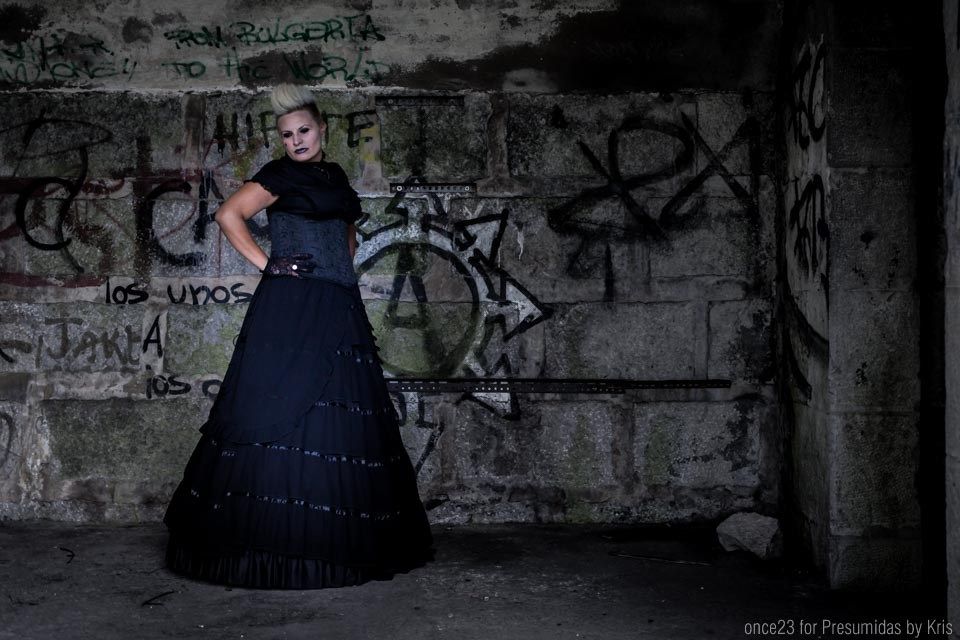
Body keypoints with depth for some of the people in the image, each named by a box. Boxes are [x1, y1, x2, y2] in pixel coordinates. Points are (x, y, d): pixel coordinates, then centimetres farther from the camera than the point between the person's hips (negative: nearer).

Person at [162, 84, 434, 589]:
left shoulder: (335, 176, 18)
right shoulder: (280, 175, -3)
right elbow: (229, 215, -9)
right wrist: (265, 264, -11)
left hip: (338, 309, 7)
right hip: (291, 306, -7)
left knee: (342, 411, 6)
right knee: (286, 413, -9)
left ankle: (335, 542, 13)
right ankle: (277, 545, -3)